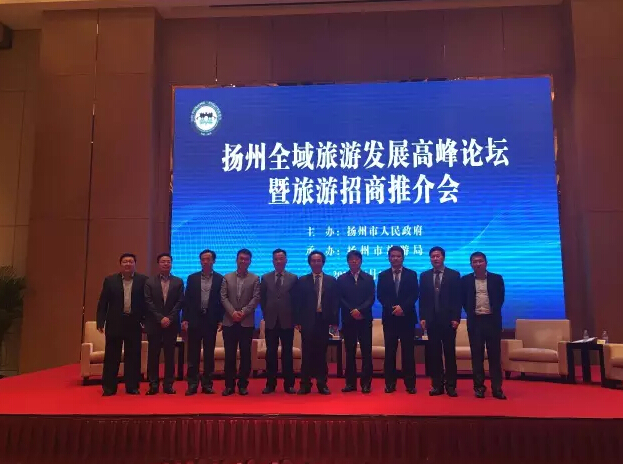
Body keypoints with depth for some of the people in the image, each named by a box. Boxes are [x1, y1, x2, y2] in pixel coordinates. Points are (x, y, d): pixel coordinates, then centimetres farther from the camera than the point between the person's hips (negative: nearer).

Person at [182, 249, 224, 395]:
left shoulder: (220, 279, 2)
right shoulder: (192, 278, 7)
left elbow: (222, 300, 2)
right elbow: (187, 300, 5)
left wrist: (221, 320, -4)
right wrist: (184, 319, -2)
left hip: (211, 320, -1)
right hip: (194, 319, 1)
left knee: (209, 354, 6)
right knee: (193, 353, 4)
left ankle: (207, 384, 13)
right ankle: (192, 384, 10)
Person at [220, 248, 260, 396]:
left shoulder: (255, 278, 5)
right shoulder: (227, 277, 10)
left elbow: (256, 298, -4)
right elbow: (223, 297, 2)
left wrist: (243, 312, -14)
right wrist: (233, 312, -12)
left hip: (247, 322, -1)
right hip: (229, 321, 1)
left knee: (245, 354, 2)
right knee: (229, 354, 3)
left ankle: (243, 384, 11)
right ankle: (229, 385, 11)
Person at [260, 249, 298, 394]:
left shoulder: (293, 278, 3)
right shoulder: (265, 278, 7)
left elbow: (295, 299, 4)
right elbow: (262, 299, 9)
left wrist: (293, 317, 0)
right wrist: (266, 315, 4)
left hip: (287, 321, -1)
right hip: (271, 321, 1)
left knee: (287, 353, 4)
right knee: (271, 353, 6)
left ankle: (289, 384, 10)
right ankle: (270, 384, 13)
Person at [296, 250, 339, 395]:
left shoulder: (331, 280, 8)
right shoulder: (303, 280, 7)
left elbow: (335, 302, 5)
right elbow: (299, 302, 3)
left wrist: (334, 321, -2)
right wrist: (298, 321, -4)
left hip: (324, 320, 1)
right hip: (308, 321, 0)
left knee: (322, 353, 5)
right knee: (307, 353, 2)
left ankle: (322, 384, 13)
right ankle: (305, 384, 8)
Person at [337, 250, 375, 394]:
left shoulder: (368, 278, 9)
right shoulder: (341, 279, 9)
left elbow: (371, 298, -1)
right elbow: (340, 299, 1)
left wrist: (360, 310, -14)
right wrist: (352, 311, -11)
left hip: (365, 319, 0)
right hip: (348, 320, 0)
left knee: (366, 352, 0)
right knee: (350, 352, 4)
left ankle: (366, 383, 5)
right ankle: (350, 383, 10)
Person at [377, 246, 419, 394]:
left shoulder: (411, 274, 6)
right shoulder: (383, 275, 9)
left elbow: (415, 294, -2)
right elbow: (380, 296, 1)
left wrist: (403, 307, -15)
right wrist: (392, 308, -13)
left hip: (407, 317, -1)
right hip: (389, 317, 1)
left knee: (408, 351, 1)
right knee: (390, 351, 3)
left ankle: (410, 384, 7)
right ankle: (390, 384, 9)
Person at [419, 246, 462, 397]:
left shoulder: (454, 275, 3)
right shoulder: (424, 276, 10)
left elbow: (458, 299, -1)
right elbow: (422, 298, 8)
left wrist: (456, 318, -8)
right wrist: (422, 317, 0)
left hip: (448, 319, -2)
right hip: (431, 320, 2)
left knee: (450, 353, 3)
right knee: (434, 354, 4)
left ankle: (451, 385, 9)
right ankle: (437, 385, 10)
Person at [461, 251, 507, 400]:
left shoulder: (497, 278, 2)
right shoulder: (465, 280, 3)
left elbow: (500, 298, 8)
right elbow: (463, 300, 9)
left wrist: (494, 311, 3)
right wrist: (470, 313, 3)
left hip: (492, 320, 0)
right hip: (475, 321, 1)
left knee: (495, 355, 2)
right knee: (477, 355, 4)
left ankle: (497, 388, 6)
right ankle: (479, 386, 11)